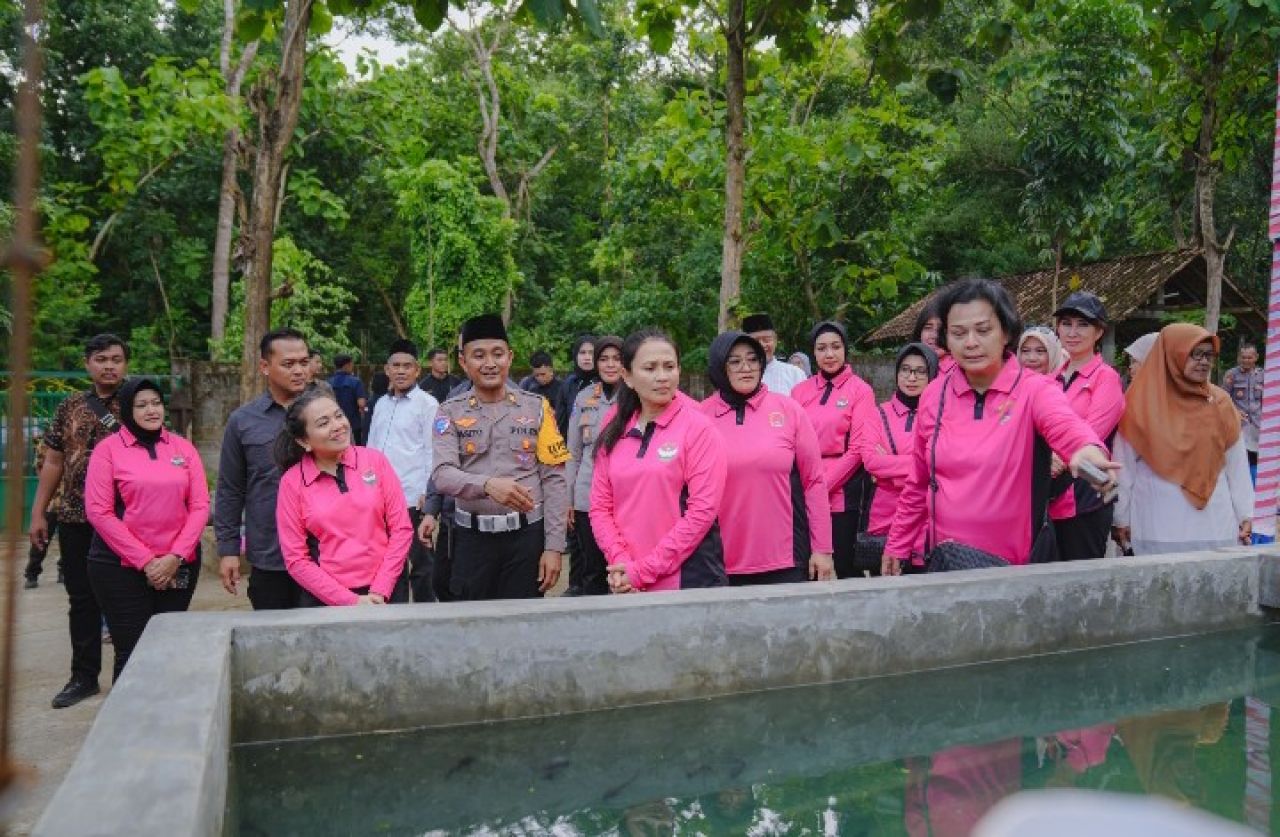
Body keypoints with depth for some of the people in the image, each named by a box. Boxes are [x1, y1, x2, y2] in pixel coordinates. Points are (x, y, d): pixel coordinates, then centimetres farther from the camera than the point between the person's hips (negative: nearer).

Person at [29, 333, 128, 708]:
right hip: (75, 519, 3)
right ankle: (84, 677, 22)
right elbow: (53, 462, 11)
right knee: (82, 600, 11)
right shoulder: (69, 408, 8)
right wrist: (38, 513, 7)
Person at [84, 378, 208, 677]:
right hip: (121, 567, -3)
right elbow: (98, 511, -7)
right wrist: (145, 561, -11)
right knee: (131, 652, -1)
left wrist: (176, 557, -8)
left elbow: (200, 506, 4)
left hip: (179, 566, 3)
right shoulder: (108, 448, 0)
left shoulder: (183, 447, 8)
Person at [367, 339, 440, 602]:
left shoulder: (427, 404, -5)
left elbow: (432, 452, -9)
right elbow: (371, 448, 18)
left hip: (411, 498, -6)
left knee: (420, 562, 5)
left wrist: (426, 495, -14)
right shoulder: (381, 404, 13)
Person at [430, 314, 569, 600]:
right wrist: (487, 484, -31)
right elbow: (442, 474, -11)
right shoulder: (450, 412, 2)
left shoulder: (536, 407, 1)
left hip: (527, 535, 0)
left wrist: (554, 546, -5)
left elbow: (554, 480, 0)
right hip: (472, 537, 1)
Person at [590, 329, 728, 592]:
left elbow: (703, 508, -14)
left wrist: (643, 571, -14)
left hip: (689, 582, -4)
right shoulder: (615, 431, 6)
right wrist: (621, 563, -12)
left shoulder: (698, 427, -7)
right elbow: (600, 506, 4)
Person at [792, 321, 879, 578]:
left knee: (846, 567, 1)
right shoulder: (800, 392, 10)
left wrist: (824, 485, -12)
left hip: (843, 492, -3)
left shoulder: (860, 390, -1)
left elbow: (858, 449, -6)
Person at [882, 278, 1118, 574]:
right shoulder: (934, 395, 1)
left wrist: (1088, 449, -52)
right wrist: (897, 545, 10)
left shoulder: (1034, 389, -9)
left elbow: (1065, 425, -31)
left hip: (1013, 564, -2)